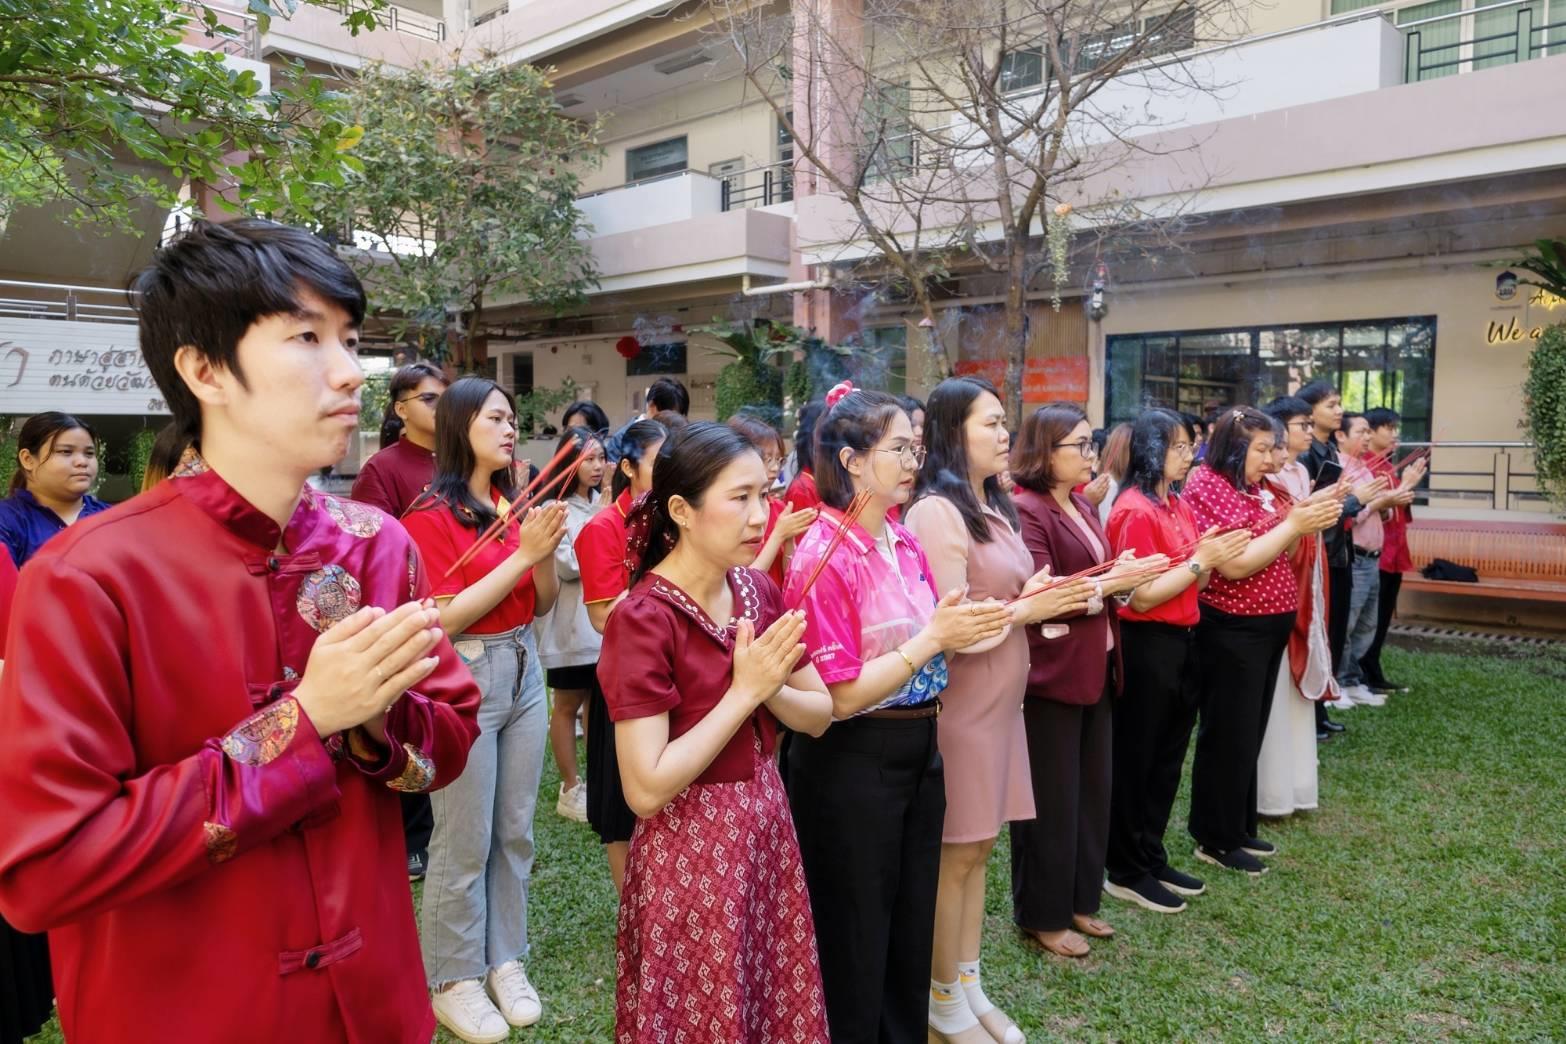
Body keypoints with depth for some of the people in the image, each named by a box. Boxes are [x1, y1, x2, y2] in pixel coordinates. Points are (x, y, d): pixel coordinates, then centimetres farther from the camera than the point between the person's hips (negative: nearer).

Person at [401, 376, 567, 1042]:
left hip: (524, 672, 7)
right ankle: (454, 981, 23)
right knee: (464, 843, 4)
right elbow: (445, 618, -17)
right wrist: (520, 553, -20)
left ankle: (505, 961, 31)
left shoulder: (512, 502, 5)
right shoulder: (430, 515, -12)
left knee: (515, 832, 15)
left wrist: (546, 551, -9)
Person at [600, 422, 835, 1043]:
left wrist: (769, 688, -17)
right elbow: (646, 789, -25)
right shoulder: (642, 620, -21)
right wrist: (744, 691, -23)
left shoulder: (759, 592, 0)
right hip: (690, 851, -6)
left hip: (767, 828, 6)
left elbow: (819, 714, 4)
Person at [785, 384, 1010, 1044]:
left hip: (919, 750, 8)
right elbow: (840, 695, -21)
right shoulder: (824, 556, -19)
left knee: (913, 928, 21)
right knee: (855, 939, 11)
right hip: (851, 765, -8)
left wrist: (964, 629, -4)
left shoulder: (905, 543, 5)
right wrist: (932, 637, -22)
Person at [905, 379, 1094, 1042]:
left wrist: (1045, 599, 2)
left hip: (999, 698, 9)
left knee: (978, 847, 16)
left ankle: (969, 984, 30)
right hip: (959, 703, -9)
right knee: (955, 853, 4)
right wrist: (1028, 609, -18)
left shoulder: (993, 507, 12)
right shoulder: (935, 512, -17)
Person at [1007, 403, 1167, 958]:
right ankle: (1043, 915, 19)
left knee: (1092, 791, 17)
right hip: (1050, 674, -9)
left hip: (1095, 668, 9)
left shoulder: (1083, 508, 13)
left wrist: (1125, 577, -3)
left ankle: (1079, 901, 32)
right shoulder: (1026, 511, -16)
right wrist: (1110, 582, -24)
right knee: (1052, 800, 3)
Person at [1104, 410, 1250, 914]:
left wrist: (1214, 554, -4)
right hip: (1146, 647, -9)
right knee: (1135, 759, 3)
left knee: (1168, 757, 16)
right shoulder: (1136, 512, -16)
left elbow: (1191, 584, 13)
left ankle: (1152, 859, 30)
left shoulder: (1180, 507, 10)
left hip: (1181, 643, 9)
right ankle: (1124, 871, 17)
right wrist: (1202, 560, -19)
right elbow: (1142, 596, -20)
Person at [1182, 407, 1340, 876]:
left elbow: (1269, 552, 13)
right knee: (1229, 735, 1)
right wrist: (1292, 525, -18)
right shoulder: (1206, 486, -15)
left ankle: (1238, 827, 29)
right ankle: (1215, 839, 13)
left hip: (1267, 626, 9)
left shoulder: (1249, 487, 10)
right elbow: (1235, 564, -23)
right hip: (1233, 630, -9)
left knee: (1250, 733, 16)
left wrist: (1305, 520, -2)